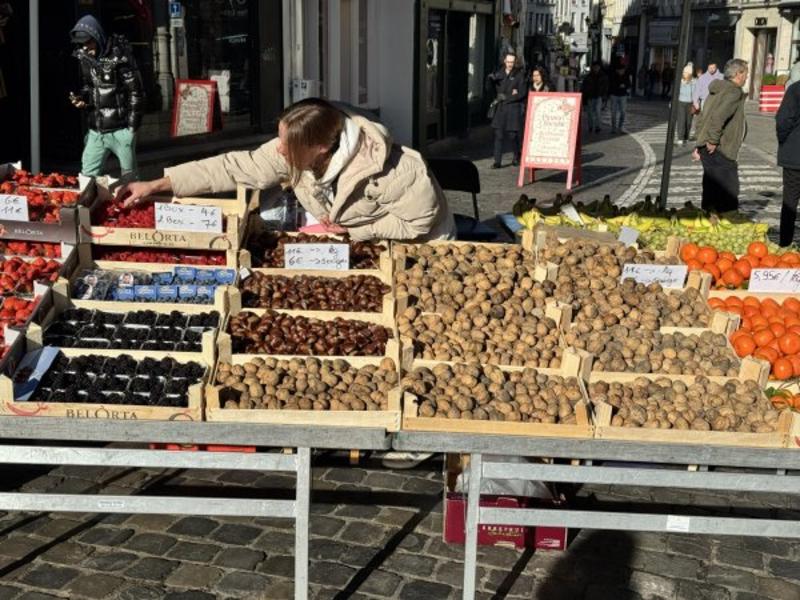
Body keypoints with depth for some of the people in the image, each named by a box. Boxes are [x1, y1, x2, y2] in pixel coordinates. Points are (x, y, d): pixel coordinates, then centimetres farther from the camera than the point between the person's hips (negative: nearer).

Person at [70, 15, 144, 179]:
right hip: (95, 131, 6)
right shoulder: (84, 58, 7)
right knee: (87, 177, 4)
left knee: (129, 177, 4)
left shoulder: (119, 56, -11)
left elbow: (136, 93, -9)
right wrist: (82, 97, 1)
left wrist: (132, 127, -10)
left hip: (120, 130, -6)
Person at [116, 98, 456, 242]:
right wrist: (156, 186, -20)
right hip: (349, 236, 6)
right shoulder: (294, 152, -22)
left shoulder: (388, 171, -39)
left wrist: (355, 230, -29)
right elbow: (237, 167, -18)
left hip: (415, 246, -5)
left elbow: (417, 222, -28)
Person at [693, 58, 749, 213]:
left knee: (711, 192, 15)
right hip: (720, 153, -10)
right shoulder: (734, 93, -13)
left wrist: (700, 144, 21)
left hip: (709, 150, 10)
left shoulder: (716, 91, 17)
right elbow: (718, 117, -28)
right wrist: (713, 141, -21)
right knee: (729, 194, -4)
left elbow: (702, 119, 21)